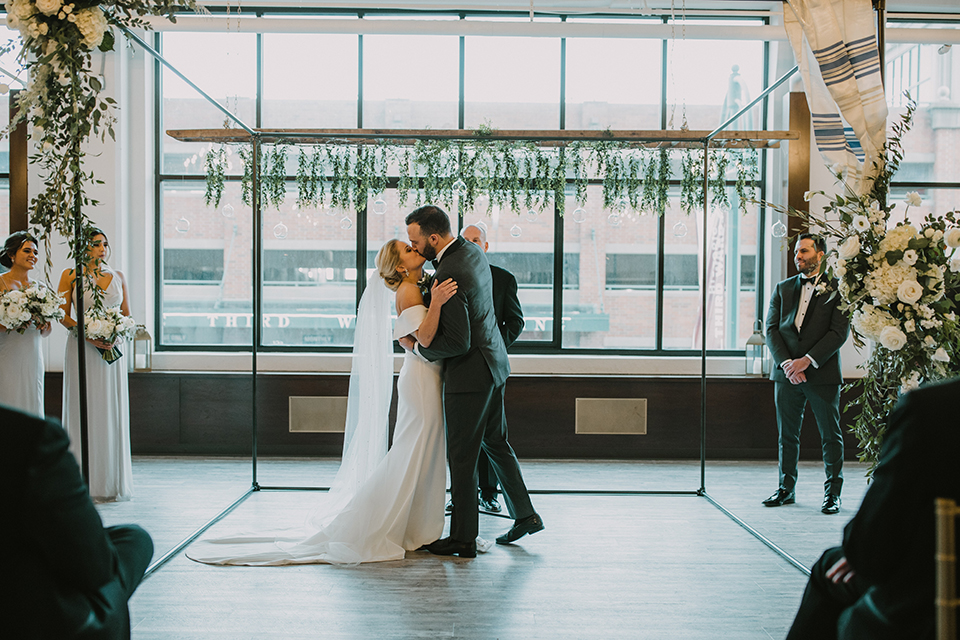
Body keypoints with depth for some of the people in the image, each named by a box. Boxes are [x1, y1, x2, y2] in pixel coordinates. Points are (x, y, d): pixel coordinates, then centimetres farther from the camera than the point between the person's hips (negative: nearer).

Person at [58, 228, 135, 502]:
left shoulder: (117, 277, 11)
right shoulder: (70, 275, 2)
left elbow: (127, 315, 12)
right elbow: (63, 315, -2)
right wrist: (88, 335, -15)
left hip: (112, 349, 3)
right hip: (82, 348, -3)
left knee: (111, 412, 3)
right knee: (84, 411, -2)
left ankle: (112, 482, 10)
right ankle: (85, 482, 3)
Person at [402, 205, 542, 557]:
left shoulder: (449, 275, -25)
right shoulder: (473, 251, 3)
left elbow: (458, 342, -26)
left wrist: (416, 347, -12)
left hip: (470, 373, -10)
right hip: (493, 363, 10)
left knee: (461, 455, 1)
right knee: (494, 440, 21)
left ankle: (463, 538, 10)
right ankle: (525, 515, 28)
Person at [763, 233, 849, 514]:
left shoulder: (836, 288, 0)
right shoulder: (783, 288, 12)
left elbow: (839, 332, -8)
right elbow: (771, 329, 5)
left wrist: (807, 360, -16)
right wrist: (786, 363, -10)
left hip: (823, 373, -3)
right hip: (787, 373, 4)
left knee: (830, 436, 3)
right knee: (787, 435, 9)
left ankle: (832, 493, 12)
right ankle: (786, 489, 20)